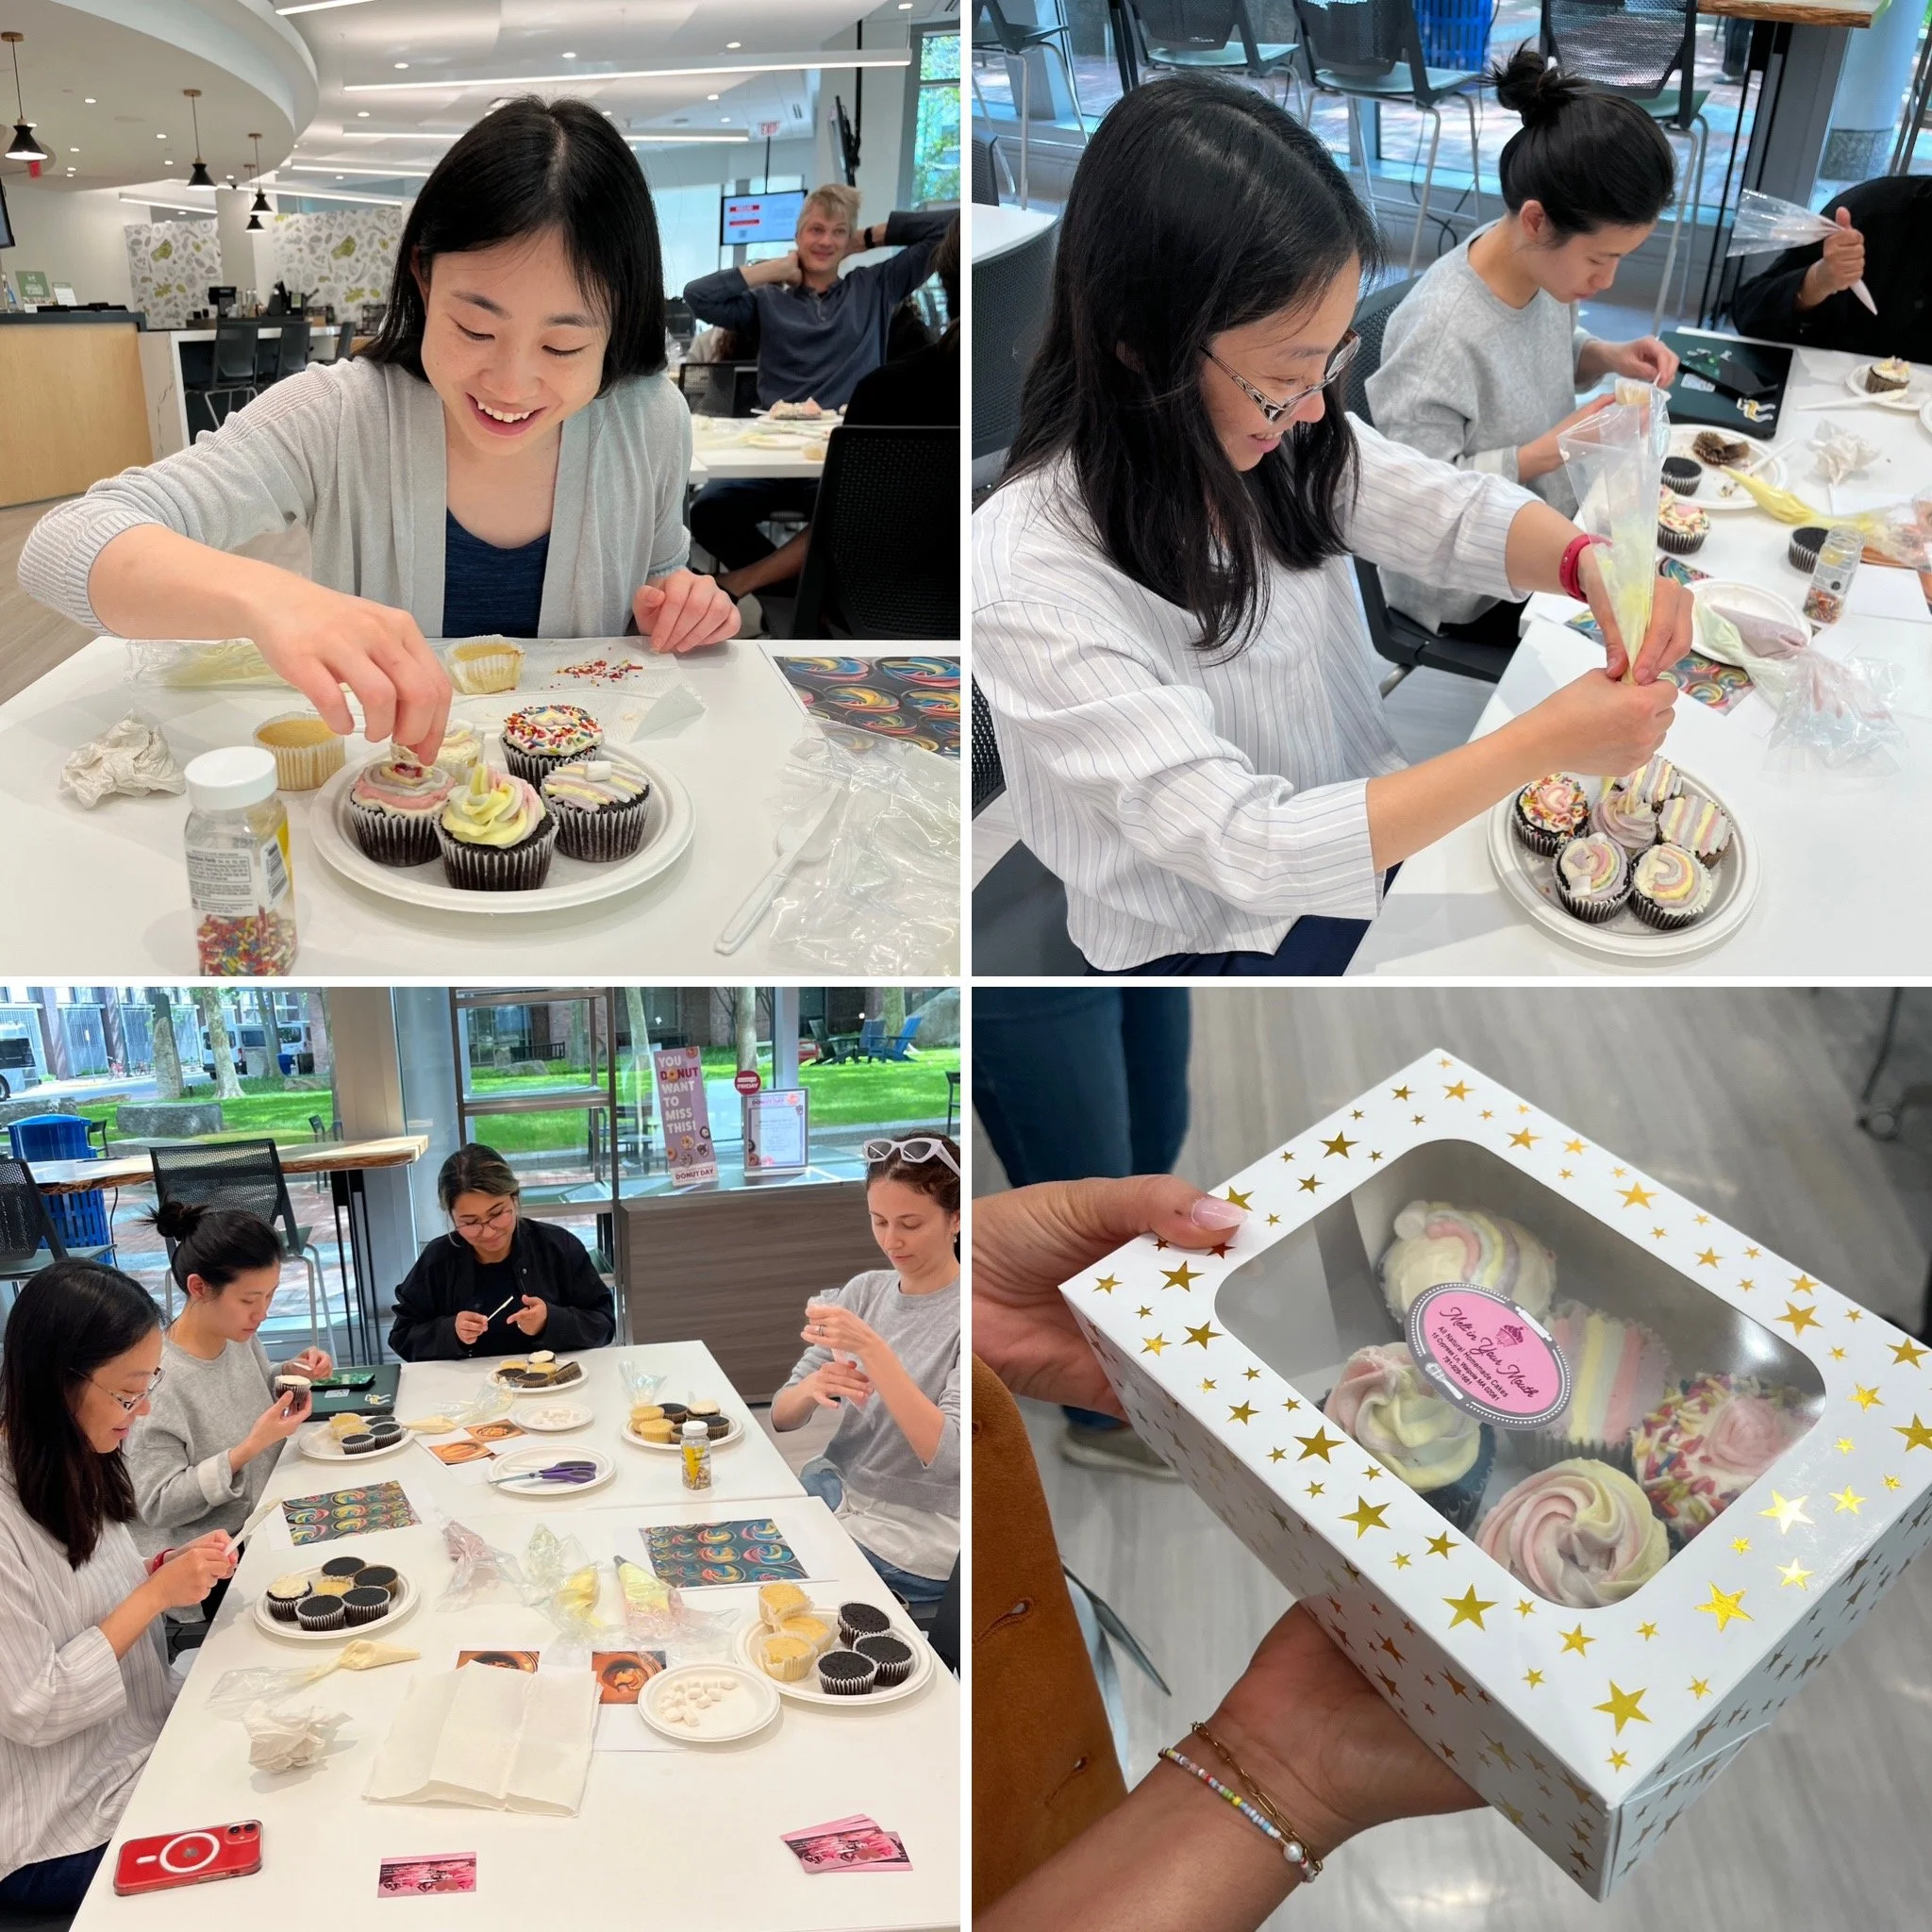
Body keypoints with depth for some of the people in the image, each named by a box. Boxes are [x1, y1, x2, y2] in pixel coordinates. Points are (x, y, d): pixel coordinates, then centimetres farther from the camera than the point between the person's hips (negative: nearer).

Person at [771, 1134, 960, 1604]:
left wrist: (871, 1349, -33)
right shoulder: (864, 1290, 2)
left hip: (910, 1548, -5)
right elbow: (781, 1416, 2)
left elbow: (948, 1458, -25)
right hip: (830, 1494, 5)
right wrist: (814, 1386, -21)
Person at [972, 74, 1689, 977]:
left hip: (1375, 827, 7)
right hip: (1218, 944, -6)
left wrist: (1589, 562, -22)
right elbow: (1251, 850, -32)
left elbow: (1454, 511, 0)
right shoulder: (1031, 586, -30)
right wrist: (1542, 743, -30)